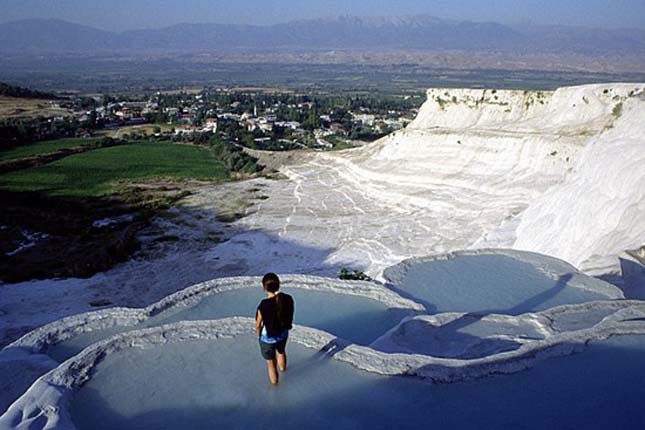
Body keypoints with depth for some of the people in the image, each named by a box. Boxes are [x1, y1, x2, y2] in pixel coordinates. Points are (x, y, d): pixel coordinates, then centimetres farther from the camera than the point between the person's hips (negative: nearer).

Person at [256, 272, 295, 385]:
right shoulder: (288, 299, -25)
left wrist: (258, 334, 5)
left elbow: (258, 325, -18)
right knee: (281, 351, 37)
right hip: (283, 334, 4)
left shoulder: (263, 307, -37)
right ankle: (283, 367, 66)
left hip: (268, 339, -4)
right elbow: (290, 317, -6)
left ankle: (274, 380, 51)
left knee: (271, 362, 25)